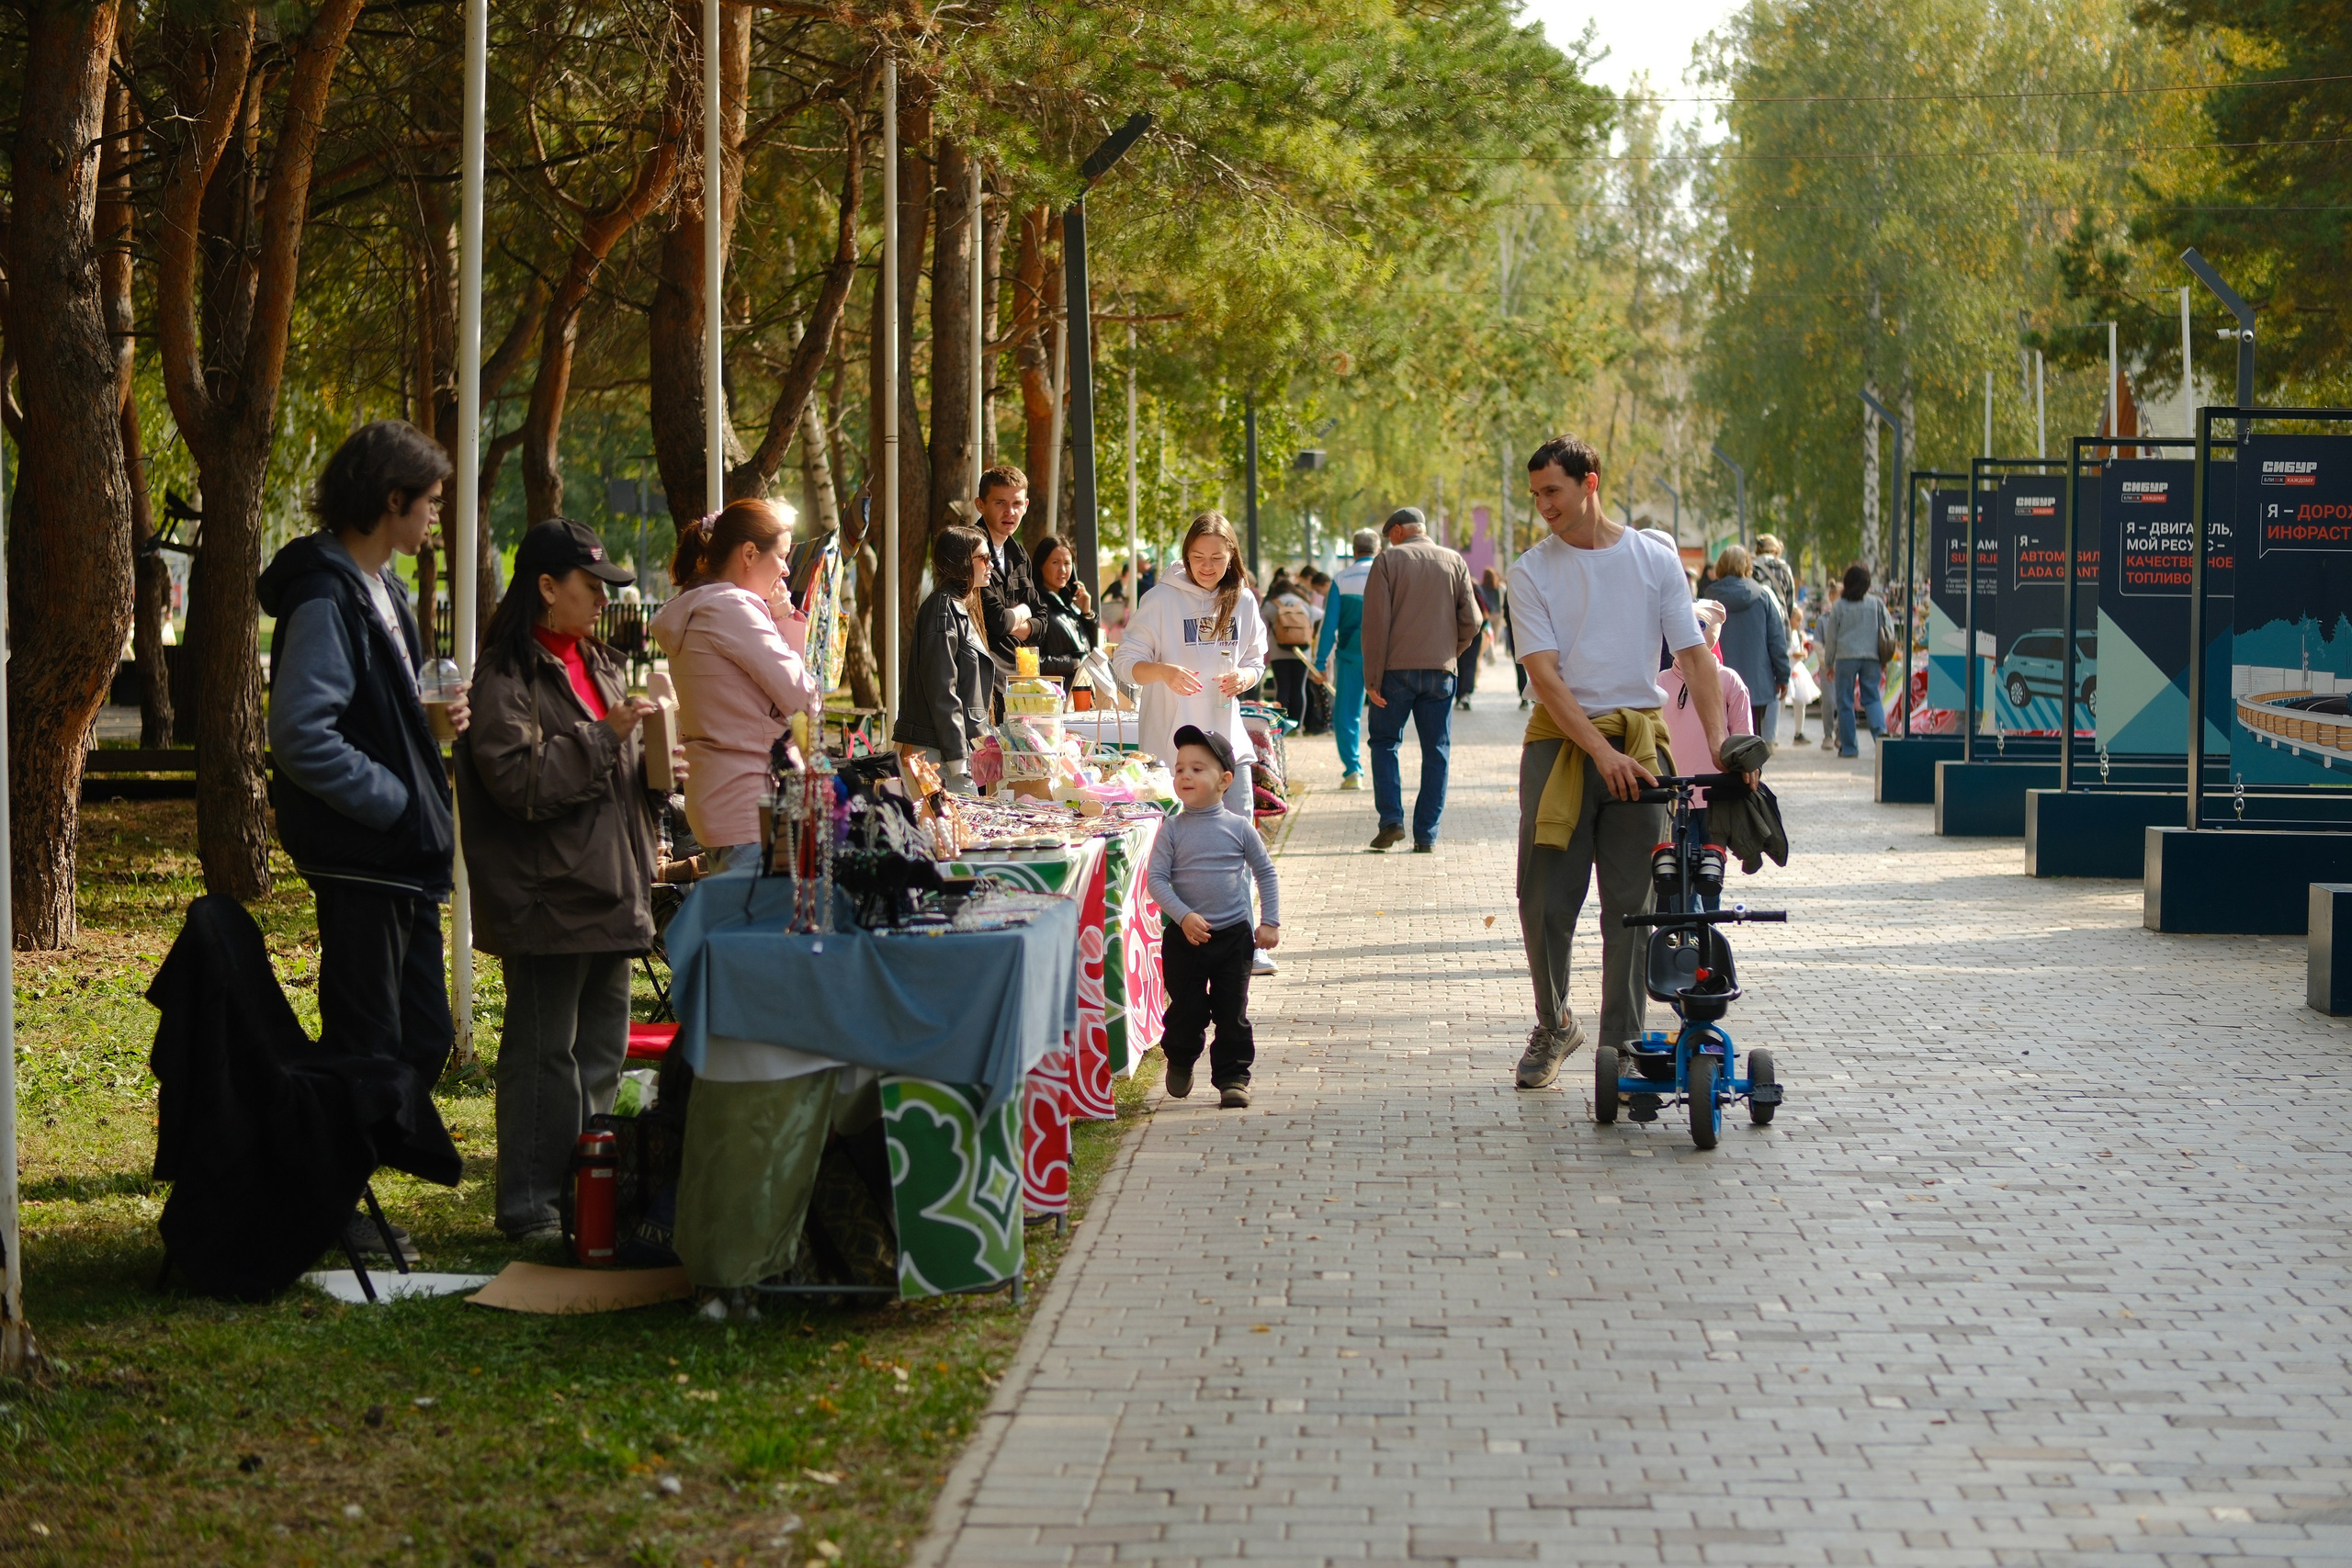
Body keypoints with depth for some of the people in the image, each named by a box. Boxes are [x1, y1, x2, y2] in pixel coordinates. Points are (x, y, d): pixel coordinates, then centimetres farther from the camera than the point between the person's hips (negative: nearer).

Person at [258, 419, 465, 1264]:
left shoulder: (380, 589, 15)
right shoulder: (326, 598, -17)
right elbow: (301, 735, -24)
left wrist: (432, 715, 7)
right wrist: (393, 798, -19)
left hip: (404, 854, 10)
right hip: (358, 857, -10)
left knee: (424, 1038, 13)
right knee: (365, 1047, -2)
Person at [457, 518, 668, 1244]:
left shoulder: (600, 664, 17)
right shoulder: (509, 674, -11)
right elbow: (517, 778, -21)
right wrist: (603, 735, -21)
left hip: (610, 891, 9)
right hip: (547, 898, -9)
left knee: (603, 1047, 13)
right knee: (544, 1053, -4)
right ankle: (529, 1205, 1)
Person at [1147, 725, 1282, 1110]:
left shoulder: (1239, 828, -1)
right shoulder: (1172, 830, -4)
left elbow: (1265, 873, 7)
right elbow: (1155, 878, -8)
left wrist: (1270, 922, 2)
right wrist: (1183, 916, -20)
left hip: (1234, 934, 1)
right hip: (1184, 936, 0)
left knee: (1232, 1012, 3)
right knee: (1187, 1009, 3)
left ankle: (1232, 1077, 13)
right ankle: (1180, 1061, 29)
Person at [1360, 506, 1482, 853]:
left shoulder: (1388, 560, -1)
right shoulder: (1455, 562, 7)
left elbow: (1376, 623, -6)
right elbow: (1471, 621, 4)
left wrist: (1372, 678, -5)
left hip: (1397, 669, -2)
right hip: (1440, 671, 2)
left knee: (1385, 742, 12)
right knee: (1436, 752, 7)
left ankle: (1391, 818, -2)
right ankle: (1426, 834, 4)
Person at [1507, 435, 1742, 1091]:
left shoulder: (1654, 557, 5)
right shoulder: (1531, 571, 1)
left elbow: (1693, 654, 1)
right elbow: (1544, 675, -8)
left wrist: (1719, 742, -13)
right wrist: (1601, 752, -19)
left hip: (1639, 741, 1)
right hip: (1559, 741, 0)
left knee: (1632, 903, 0)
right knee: (1545, 900, 0)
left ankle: (1622, 1042, 6)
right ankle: (1553, 1025, 21)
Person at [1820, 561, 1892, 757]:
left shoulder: (1839, 606, -1)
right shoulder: (1877, 603, 3)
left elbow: (1831, 637, 3)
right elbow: (1889, 629, 6)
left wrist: (1828, 663, 13)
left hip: (1846, 658, -2)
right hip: (1871, 657, 2)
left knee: (1845, 701, 6)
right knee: (1871, 698, 10)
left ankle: (1848, 746, 4)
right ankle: (1880, 730, -17)